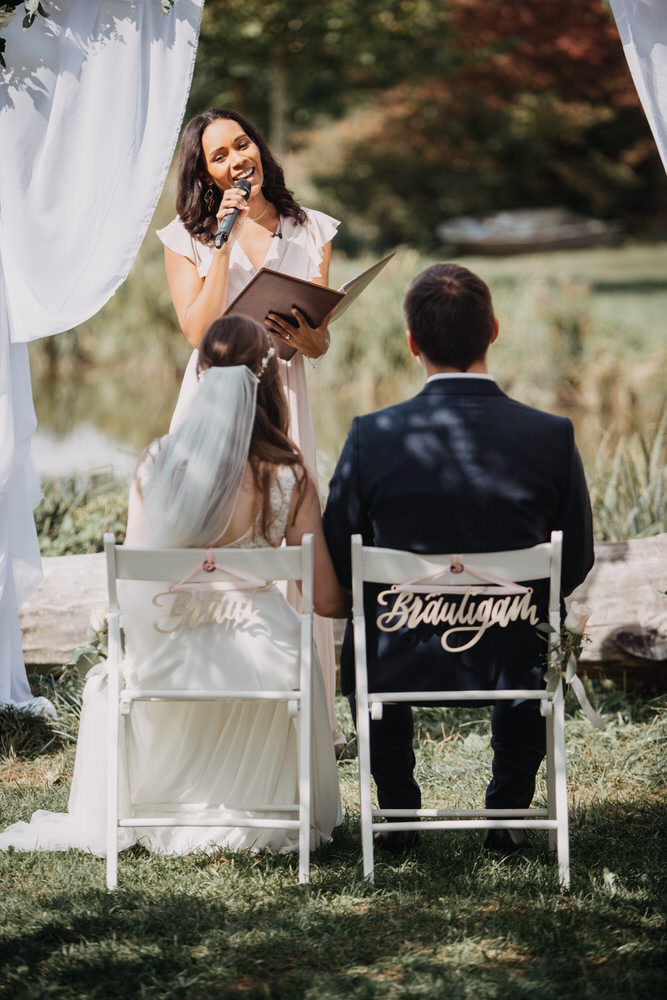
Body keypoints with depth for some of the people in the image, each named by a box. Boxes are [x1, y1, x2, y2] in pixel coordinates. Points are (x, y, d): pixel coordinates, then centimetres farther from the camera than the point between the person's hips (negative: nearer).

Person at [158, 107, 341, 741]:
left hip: (282, 401, 1)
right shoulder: (187, 238, 4)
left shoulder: (310, 232, 10)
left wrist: (299, 334, -16)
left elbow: (322, 344, 8)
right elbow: (199, 332, -9)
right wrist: (225, 239, -10)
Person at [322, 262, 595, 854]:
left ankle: (398, 815, 37)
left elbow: (337, 564, -3)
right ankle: (509, 814, 33)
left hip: (402, 664, 0)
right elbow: (576, 563, -1)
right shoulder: (552, 437, -13)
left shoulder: (372, 437, -15)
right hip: (512, 666, 1)